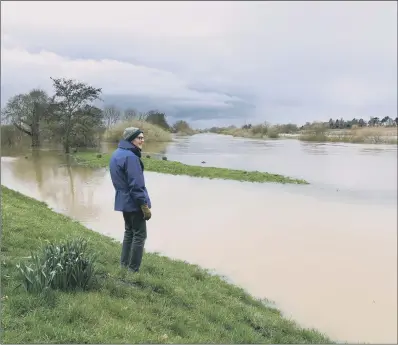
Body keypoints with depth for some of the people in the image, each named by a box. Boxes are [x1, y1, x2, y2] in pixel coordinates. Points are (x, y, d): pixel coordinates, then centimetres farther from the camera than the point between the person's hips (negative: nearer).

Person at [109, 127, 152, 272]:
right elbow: (136, 185, -24)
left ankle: (124, 265, 25)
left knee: (129, 232, 19)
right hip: (134, 203, -9)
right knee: (140, 235, 0)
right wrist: (145, 205, -19)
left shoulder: (117, 154, 10)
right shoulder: (130, 156, -22)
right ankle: (133, 269, 5)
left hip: (124, 201, 10)